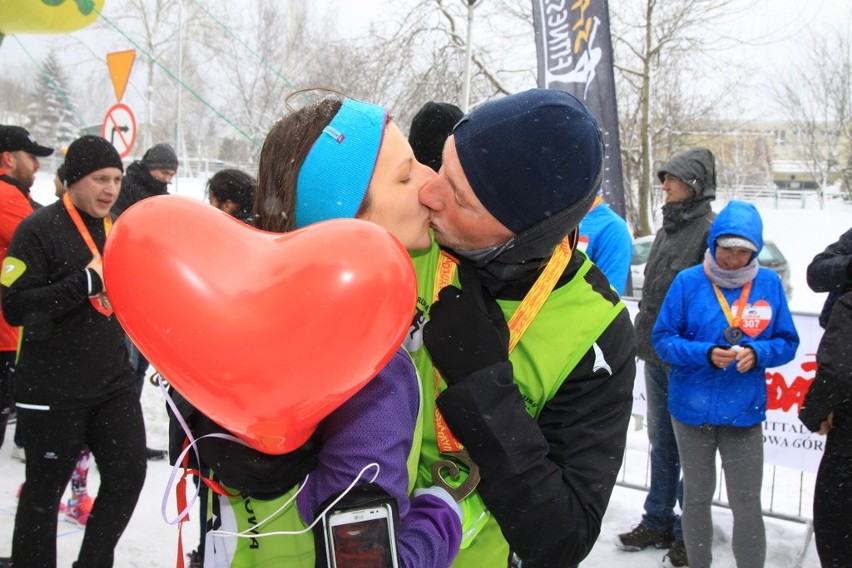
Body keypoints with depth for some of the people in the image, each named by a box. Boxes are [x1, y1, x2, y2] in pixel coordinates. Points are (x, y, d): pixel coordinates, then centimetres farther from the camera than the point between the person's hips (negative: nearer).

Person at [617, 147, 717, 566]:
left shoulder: (710, 230, -13)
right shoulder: (669, 226, 12)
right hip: (656, 354, 8)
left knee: (689, 446, 4)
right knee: (661, 441, 16)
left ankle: (689, 531, 19)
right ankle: (657, 522, 29)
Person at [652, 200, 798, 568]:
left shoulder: (769, 283, -2)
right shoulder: (688, 282, -7)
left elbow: (786, 342, 3)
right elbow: (663, 339, -6)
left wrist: (757, 353, -17)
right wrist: (706, 354, -21)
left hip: (745, 411, 0)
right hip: (692, 409, 0)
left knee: (747, 503, 2)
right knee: (697, 496, 15)